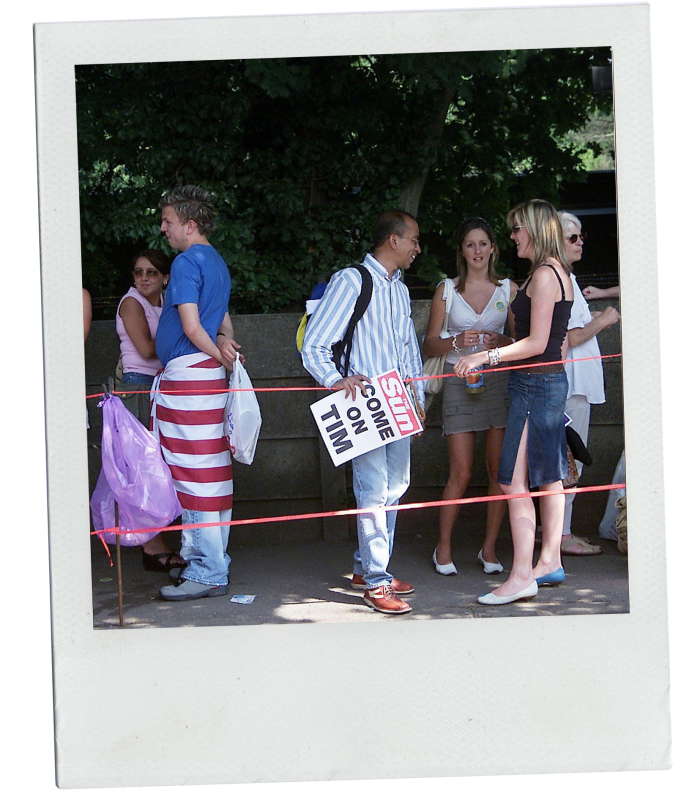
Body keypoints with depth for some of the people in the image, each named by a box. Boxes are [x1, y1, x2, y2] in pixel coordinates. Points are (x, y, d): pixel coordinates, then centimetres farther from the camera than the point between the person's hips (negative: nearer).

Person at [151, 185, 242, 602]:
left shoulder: (187, 262, -11)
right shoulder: (217, 262, 19)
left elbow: (191, 326, -17)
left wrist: (221, 355, -3)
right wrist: (224, 345, 2)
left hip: (188, 374, -10)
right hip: (209, 377, 10)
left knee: (197, 472, -8)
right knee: (208, 470, 13)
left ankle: (208, 573, -5)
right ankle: (210, 560, 20)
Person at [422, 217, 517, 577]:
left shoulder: (509, 289, 8)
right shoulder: (447, 290, 8)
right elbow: (430, 344, 8)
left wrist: (501, 341, -12)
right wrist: (457, 341, -11)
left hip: (499, 381, 1)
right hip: (459, 381, -1)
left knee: (499, 470, 0)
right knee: (460, 474, -4)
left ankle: (489, 547, 12)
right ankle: (443, 547, 11)